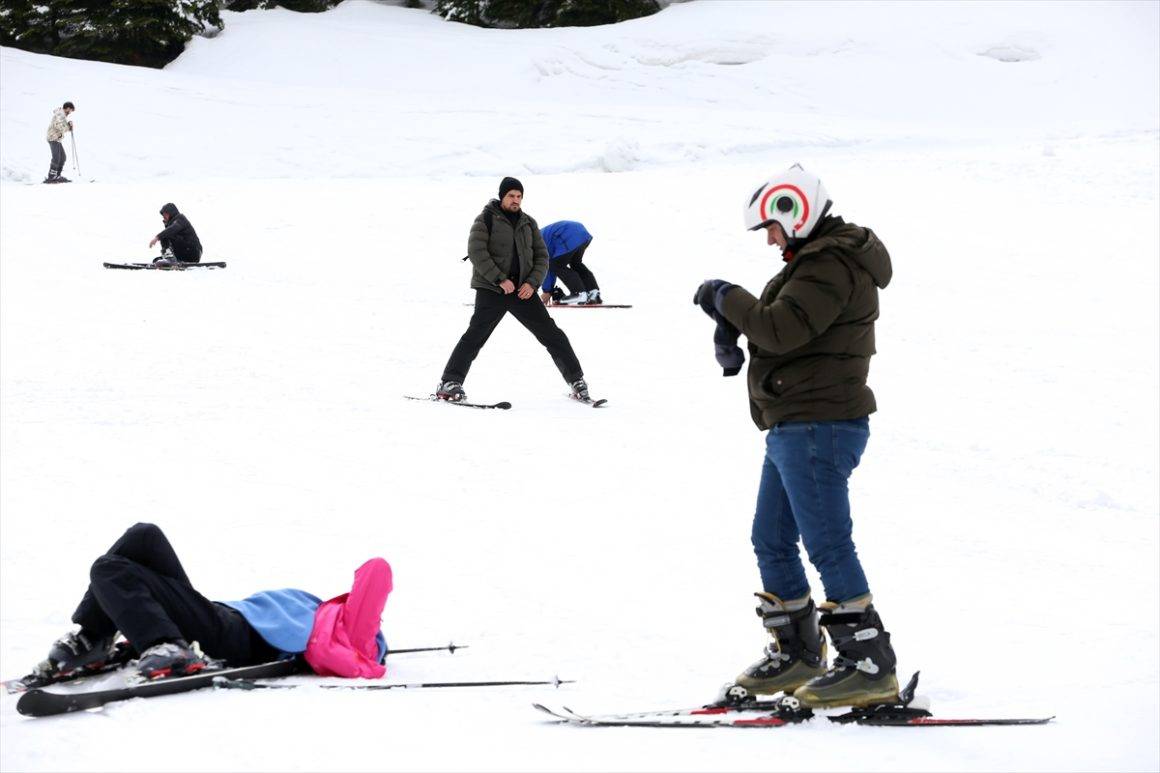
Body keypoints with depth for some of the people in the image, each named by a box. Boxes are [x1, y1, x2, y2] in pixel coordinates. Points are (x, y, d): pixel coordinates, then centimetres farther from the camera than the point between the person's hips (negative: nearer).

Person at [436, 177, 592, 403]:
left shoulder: (528, 223, 14)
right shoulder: (486, 219, -1)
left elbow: (541, 256, 12)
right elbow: (476, 252, -12)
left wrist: (532, 283, -6)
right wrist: (500, 279, -19)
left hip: (523, 289, 4)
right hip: (491, 289, -4)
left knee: (551, 334, 1)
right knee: (476, 334, -17)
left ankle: (577, 382, 7)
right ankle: (449, 383, -12)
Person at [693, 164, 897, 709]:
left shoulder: (831, 266, -16)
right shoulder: (817, 260, 20)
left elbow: (780, 328, -26)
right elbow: (776, 319, 24)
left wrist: (727, 298, -11)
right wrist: (730, 325, 3)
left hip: (818, 427, -11)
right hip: (793, 428, 11)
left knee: (828, 544, -10)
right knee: (772, 542, 16)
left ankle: (869, 664, -7)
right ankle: (797, 654, 25)